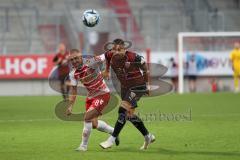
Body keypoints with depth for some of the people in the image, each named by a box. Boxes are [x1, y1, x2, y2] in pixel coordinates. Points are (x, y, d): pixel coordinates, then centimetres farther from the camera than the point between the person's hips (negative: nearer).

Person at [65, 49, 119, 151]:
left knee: (87, 117, -19)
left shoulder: (90, 62, -22)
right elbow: (73, 90, 1)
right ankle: (114, 132, 39)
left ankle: (84, 145, -5)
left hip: (102, 94, -7)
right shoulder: (73, 74, -5)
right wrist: (70, 106, -6)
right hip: (90, 96, 7)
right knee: (94, 124, 10)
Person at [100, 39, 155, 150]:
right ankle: (148, 137, 27)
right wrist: (107, 70, 24)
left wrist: (146, 85, -2)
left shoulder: (133, 57, -25)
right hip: (125, 87, 7)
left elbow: (145, 70, -10)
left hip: (137, 86, -7)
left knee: (123, 110, -18)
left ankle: (112, 139, -15)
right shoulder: (110, 56, -11)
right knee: (129, 115, 10)